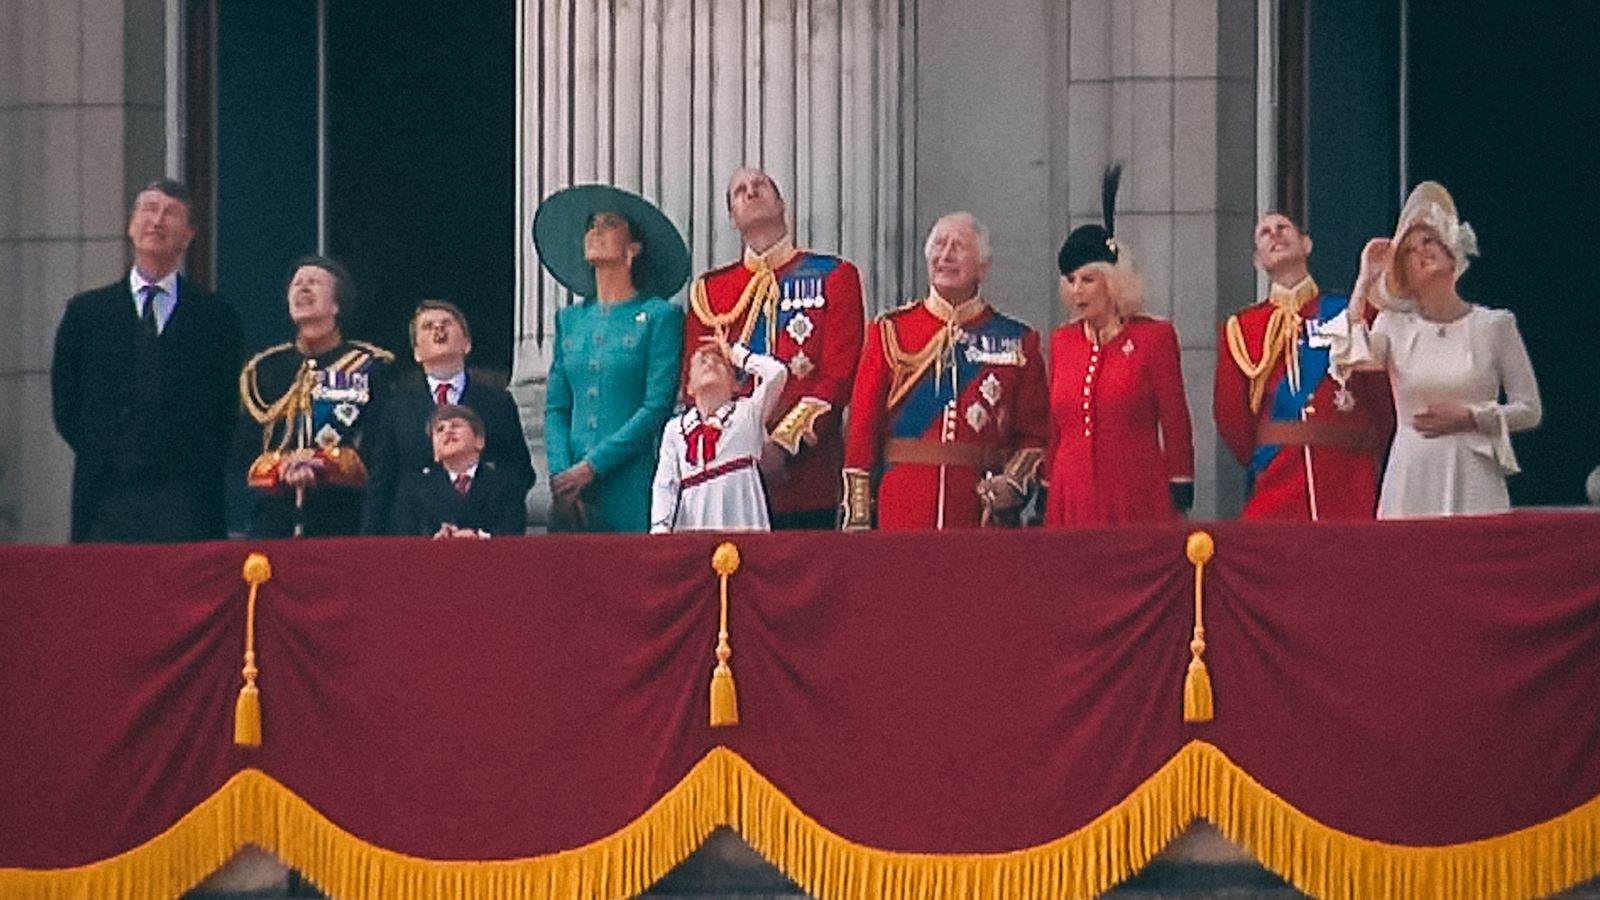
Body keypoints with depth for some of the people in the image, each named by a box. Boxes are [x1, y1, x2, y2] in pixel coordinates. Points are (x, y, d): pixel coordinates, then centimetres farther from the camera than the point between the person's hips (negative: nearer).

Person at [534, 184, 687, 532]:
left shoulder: (659, 316, 0)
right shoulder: (570, 320, 16)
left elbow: (657, 409, -8)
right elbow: (556, 408, 13)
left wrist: (592, 466, -13)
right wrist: (560, 473, -4)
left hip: (632, 485, -4)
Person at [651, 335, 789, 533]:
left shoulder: (747, 413, 8)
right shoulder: (675, 429, 15)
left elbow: (776, 372, -5)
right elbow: (664, 485, 11)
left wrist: (736, 354, 12)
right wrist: (660, 526, -5)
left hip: (743, 525, -2)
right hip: (690, 528, 2)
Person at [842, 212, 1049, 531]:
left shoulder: (1018, 343, 9)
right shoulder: (890, 332, 8)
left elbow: (1035, 437, 10)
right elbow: (863, 429, 6)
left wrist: (1013, 483, -10)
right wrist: (857, 517, 0)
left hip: (982, 513, 0)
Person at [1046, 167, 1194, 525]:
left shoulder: (1154, 337, 0)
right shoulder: (1062, 341, 13)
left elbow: (1175, 422, 0)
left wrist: (1180, 494, -4)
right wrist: (1045, 495, 14)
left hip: (1137, 499, -4)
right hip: (1072, 500, 4)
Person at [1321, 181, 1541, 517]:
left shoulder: (1494, 325, 6)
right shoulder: (1395, 326, 10)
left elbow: (1529, 410, 7)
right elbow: (1349, 360, -9)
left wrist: (1467, 418, -8)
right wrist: (1365, 281, -2)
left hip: (1474, 479, -1)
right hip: (1410, 479, 1)